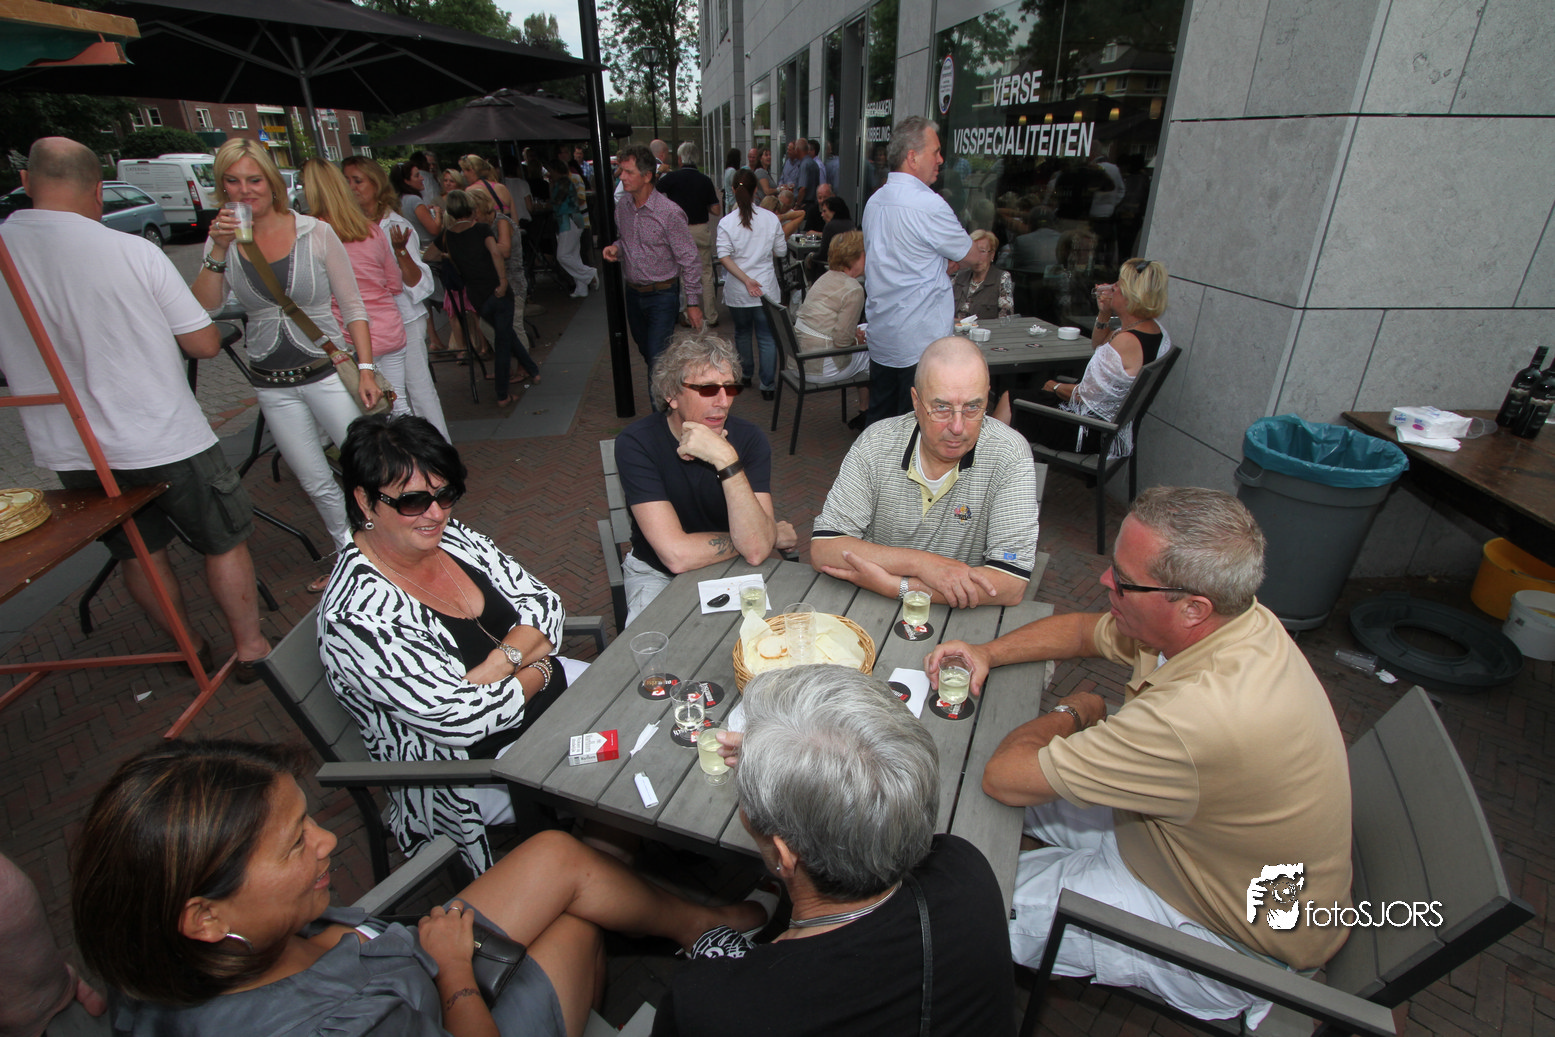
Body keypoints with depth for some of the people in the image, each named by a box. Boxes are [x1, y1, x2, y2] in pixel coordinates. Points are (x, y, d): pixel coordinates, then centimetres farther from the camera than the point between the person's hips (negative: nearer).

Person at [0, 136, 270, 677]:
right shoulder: (133, 252, -15)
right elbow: (205, 344, -10)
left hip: (69, 455, 4)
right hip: (166, 443, -4)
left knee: (140, 554, 20)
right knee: (226, 543, 13)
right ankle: (250, 649, 23)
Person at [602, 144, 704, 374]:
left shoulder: (670, 212, -17)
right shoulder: (622, 206, 1)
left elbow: (689, 260, -13)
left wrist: (693, 302, -12)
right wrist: (615, 248, -6)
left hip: (662, 295, -6)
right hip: (633, 293, 7)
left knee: (658, 360, -10)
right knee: (645, 353, 18)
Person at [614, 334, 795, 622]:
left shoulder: (750, 439, -15)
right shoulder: (636, 442, -20)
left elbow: (756, 550, -27)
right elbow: (677, 555, -28)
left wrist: (726, 459, -36)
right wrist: (770, 536, -18)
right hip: (657, 574, -1)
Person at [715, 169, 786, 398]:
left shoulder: (726, 222, -7)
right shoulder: (771, 219, -4)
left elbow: (724, 256, -15)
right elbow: (781, 251, 4)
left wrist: (746, 280, -18)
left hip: (737, 291, 1)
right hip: (766, 288, 0)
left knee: (742, 332, 21)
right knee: (767, 336, 4)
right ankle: (768, 384, 2)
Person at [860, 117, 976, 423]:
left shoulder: (874, 201, 11)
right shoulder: (928, 205, -15)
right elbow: (968, 255, -3)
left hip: (880, 336, 9)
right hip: (921, 340, -8)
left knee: (879, 420, 15)